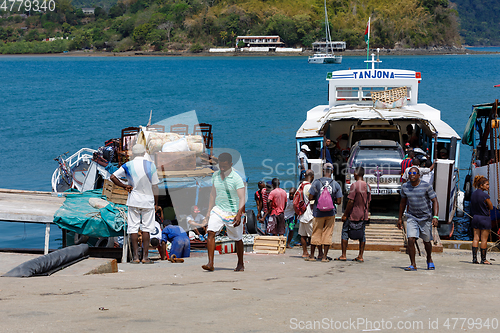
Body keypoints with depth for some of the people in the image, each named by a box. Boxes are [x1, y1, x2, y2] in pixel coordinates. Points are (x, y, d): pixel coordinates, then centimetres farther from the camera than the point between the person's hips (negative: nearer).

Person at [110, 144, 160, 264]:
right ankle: (145, 257, 1)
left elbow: (113, 177, -7)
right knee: (146, 229, 4)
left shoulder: (128, 166, -2)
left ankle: (135, 257, -1)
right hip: (148, 200, 0)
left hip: (133, 201, 0)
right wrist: (156, 202, 11)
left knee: (133, 228, 3)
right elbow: (155, 186, 0)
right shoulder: (150, 165, -4)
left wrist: (124, 186, 1)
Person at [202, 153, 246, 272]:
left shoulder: (236, 178, -13)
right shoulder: (215, 175, 4)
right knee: (211, 232, -16)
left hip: (232, 212, -4)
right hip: (218, 209, 4)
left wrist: (239, 215, -26)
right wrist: (209, 210, 16)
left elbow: (242, 198, -16)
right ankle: (210, 263, -18)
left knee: (237, 239, 8)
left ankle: (240, 264, 26)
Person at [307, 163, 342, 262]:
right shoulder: (336, 185, -3)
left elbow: (310, 197, -8)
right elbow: (338, 201, -4)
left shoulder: (317, 182, -7)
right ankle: (324, 256, 5)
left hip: (318, 212, 0)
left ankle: (312, 255, 17)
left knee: (316, 233, 9)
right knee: (328, 234, 5)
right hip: (331, 212, 0)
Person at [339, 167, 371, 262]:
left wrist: (345, 215, -11)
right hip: (364, 215, 6)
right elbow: (368, 202, 12)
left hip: (353, 215, -6)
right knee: (362, 234, 10)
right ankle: (360, 256, 10)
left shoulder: (354, 185, -15)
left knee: (345, 232, 4)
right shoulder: (368, 186, 7)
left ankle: (343, 255, 3)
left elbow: (351, 201, -17)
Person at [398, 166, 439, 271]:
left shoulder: (426, 186, -12)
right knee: (411, 240, -14)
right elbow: (403, 202, 12)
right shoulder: (405, 187, -1)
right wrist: (400, 218, 13)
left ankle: (429, 260, 37)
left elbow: (435, 201, -11)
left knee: (426, 241, 10)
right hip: (412, 217, 2)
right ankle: (413, 265, -7)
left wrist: (435, 217, -22)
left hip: (425, 217, -2)